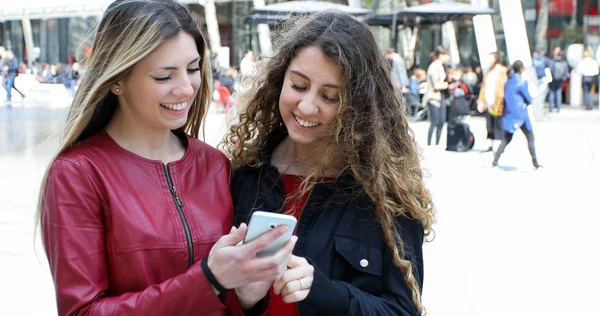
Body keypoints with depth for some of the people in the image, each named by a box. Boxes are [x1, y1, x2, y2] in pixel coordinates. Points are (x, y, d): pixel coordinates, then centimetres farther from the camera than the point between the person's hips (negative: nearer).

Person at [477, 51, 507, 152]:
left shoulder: (502, 71, -6)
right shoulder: (489, 71, 17)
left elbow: (504, 88, -11)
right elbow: (484, 87, 20)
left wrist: (499, 104, -17)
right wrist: (481, 101, 13)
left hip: (497, 104, -7)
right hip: (488, 103, 7)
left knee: (498, 126, -3)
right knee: (489, 125, 9)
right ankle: (490, 145, 15)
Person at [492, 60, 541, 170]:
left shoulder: (508, 81, 6)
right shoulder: (521, 82, -13)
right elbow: (528, 100, -8)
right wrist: (526, 102, 13)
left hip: (509, 114, 6)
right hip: (520, 115, -6)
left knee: (506, 139, 11)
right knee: (530, 138, 6)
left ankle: (495, 161, 1)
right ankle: (535, 164, 8)